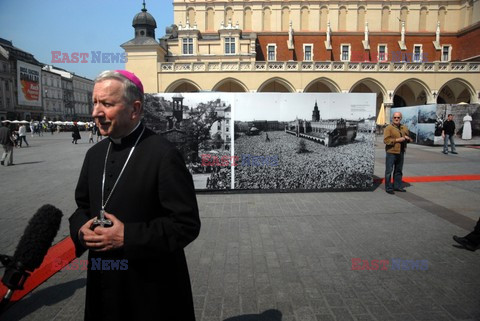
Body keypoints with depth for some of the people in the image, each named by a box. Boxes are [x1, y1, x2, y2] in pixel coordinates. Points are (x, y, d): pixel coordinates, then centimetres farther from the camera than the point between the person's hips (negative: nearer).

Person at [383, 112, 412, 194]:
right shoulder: (389, 128, -8)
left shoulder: (404, 128, 12)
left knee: (398, 171, 15)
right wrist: (397, 140, -21)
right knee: (389, 171, -2)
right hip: (391, 152, -6)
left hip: (401, 153, 6)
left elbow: (409, 138, 26)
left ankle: (397, 186, 26)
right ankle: (388, 188, 5)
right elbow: (386, 140, -17)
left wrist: (407, 138, 2)